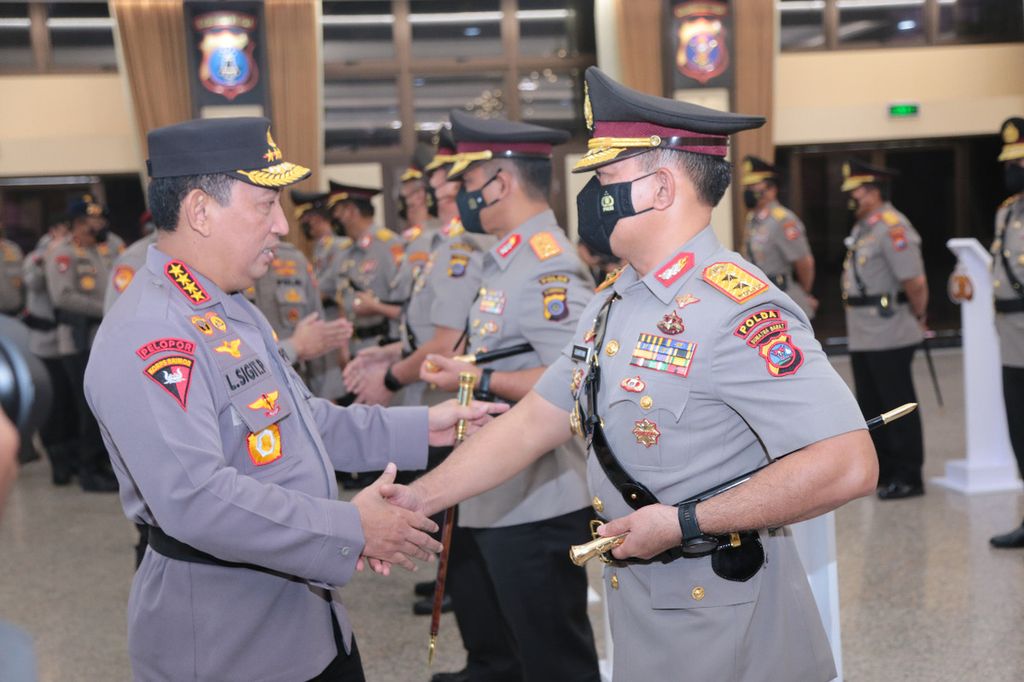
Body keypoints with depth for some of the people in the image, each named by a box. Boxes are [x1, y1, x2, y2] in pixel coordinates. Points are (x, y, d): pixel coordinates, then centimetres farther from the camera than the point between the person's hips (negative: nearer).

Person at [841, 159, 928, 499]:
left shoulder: (892, 226, -16)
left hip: (888, 337, -10)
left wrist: (919, 317, -7)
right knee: (871, 405, 15)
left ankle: (908, 477, 6)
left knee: (898, 405, -2)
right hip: (863, 336, 10)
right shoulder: (864, 226, 14)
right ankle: (883, 470, 26)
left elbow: (915, 282, -20)